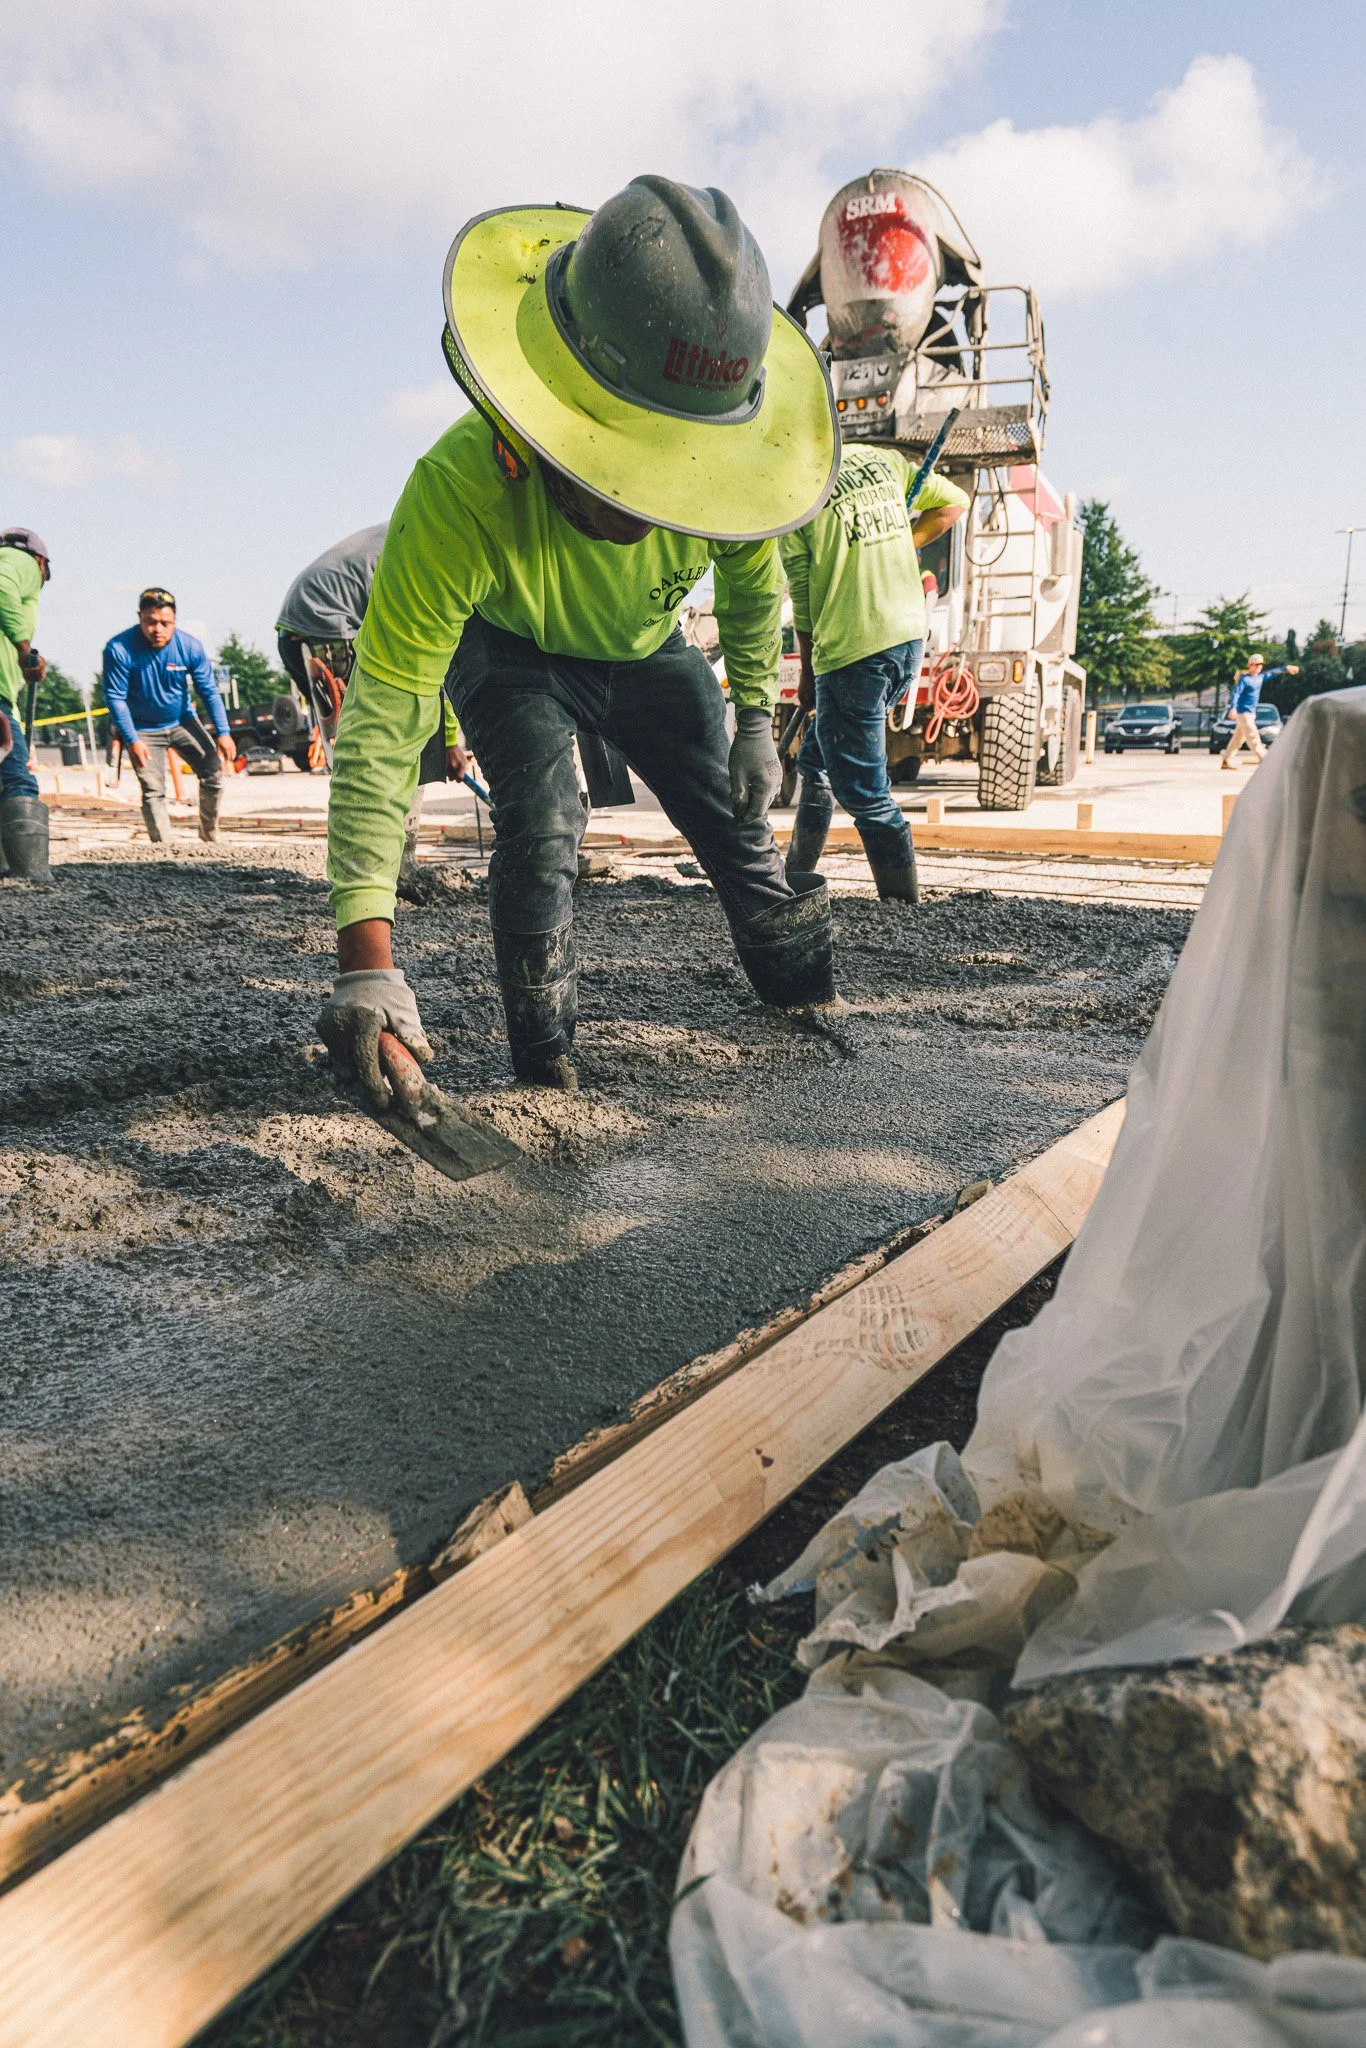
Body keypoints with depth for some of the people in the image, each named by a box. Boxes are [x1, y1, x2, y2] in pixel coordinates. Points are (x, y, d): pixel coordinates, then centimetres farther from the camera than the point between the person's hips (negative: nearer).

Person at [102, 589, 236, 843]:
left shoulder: (190, 646, -16)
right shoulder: (119, 649, -24)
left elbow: (209, 692, -7)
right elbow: (115, 698, -18)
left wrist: (223, 733, -12)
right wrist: (132, 741, -22)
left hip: (183, 722, 3)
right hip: (142, 730, -3)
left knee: (213, 773, -2)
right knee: (153, 791, -10)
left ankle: (210, 837, 16)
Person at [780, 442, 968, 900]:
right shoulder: (884, 458, 10)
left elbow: (803, 599, -3)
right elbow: (954, 501, 19)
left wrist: (807, 675, 8)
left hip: (851, 650, -8)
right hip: (910, 637, 8)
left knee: (865, 793, -1)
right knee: (817, 758, 22)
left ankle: (903, 907, 1)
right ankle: (795, 877, 31)